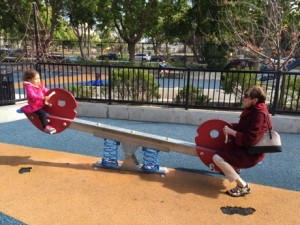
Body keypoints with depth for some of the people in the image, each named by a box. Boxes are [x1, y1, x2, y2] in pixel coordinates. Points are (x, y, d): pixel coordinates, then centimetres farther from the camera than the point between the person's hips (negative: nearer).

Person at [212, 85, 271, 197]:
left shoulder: (260, 114, -27)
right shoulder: (252, 110, 2)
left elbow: (250, 140, -31)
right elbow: (243, 127, 15)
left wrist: (231, 132, -22)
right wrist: (230, 126, -1)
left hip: (251, 152, -10)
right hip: (245, 146, 10)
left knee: (217, 158, -21)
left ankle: (243, 186, -11)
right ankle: (234, 167, 33)